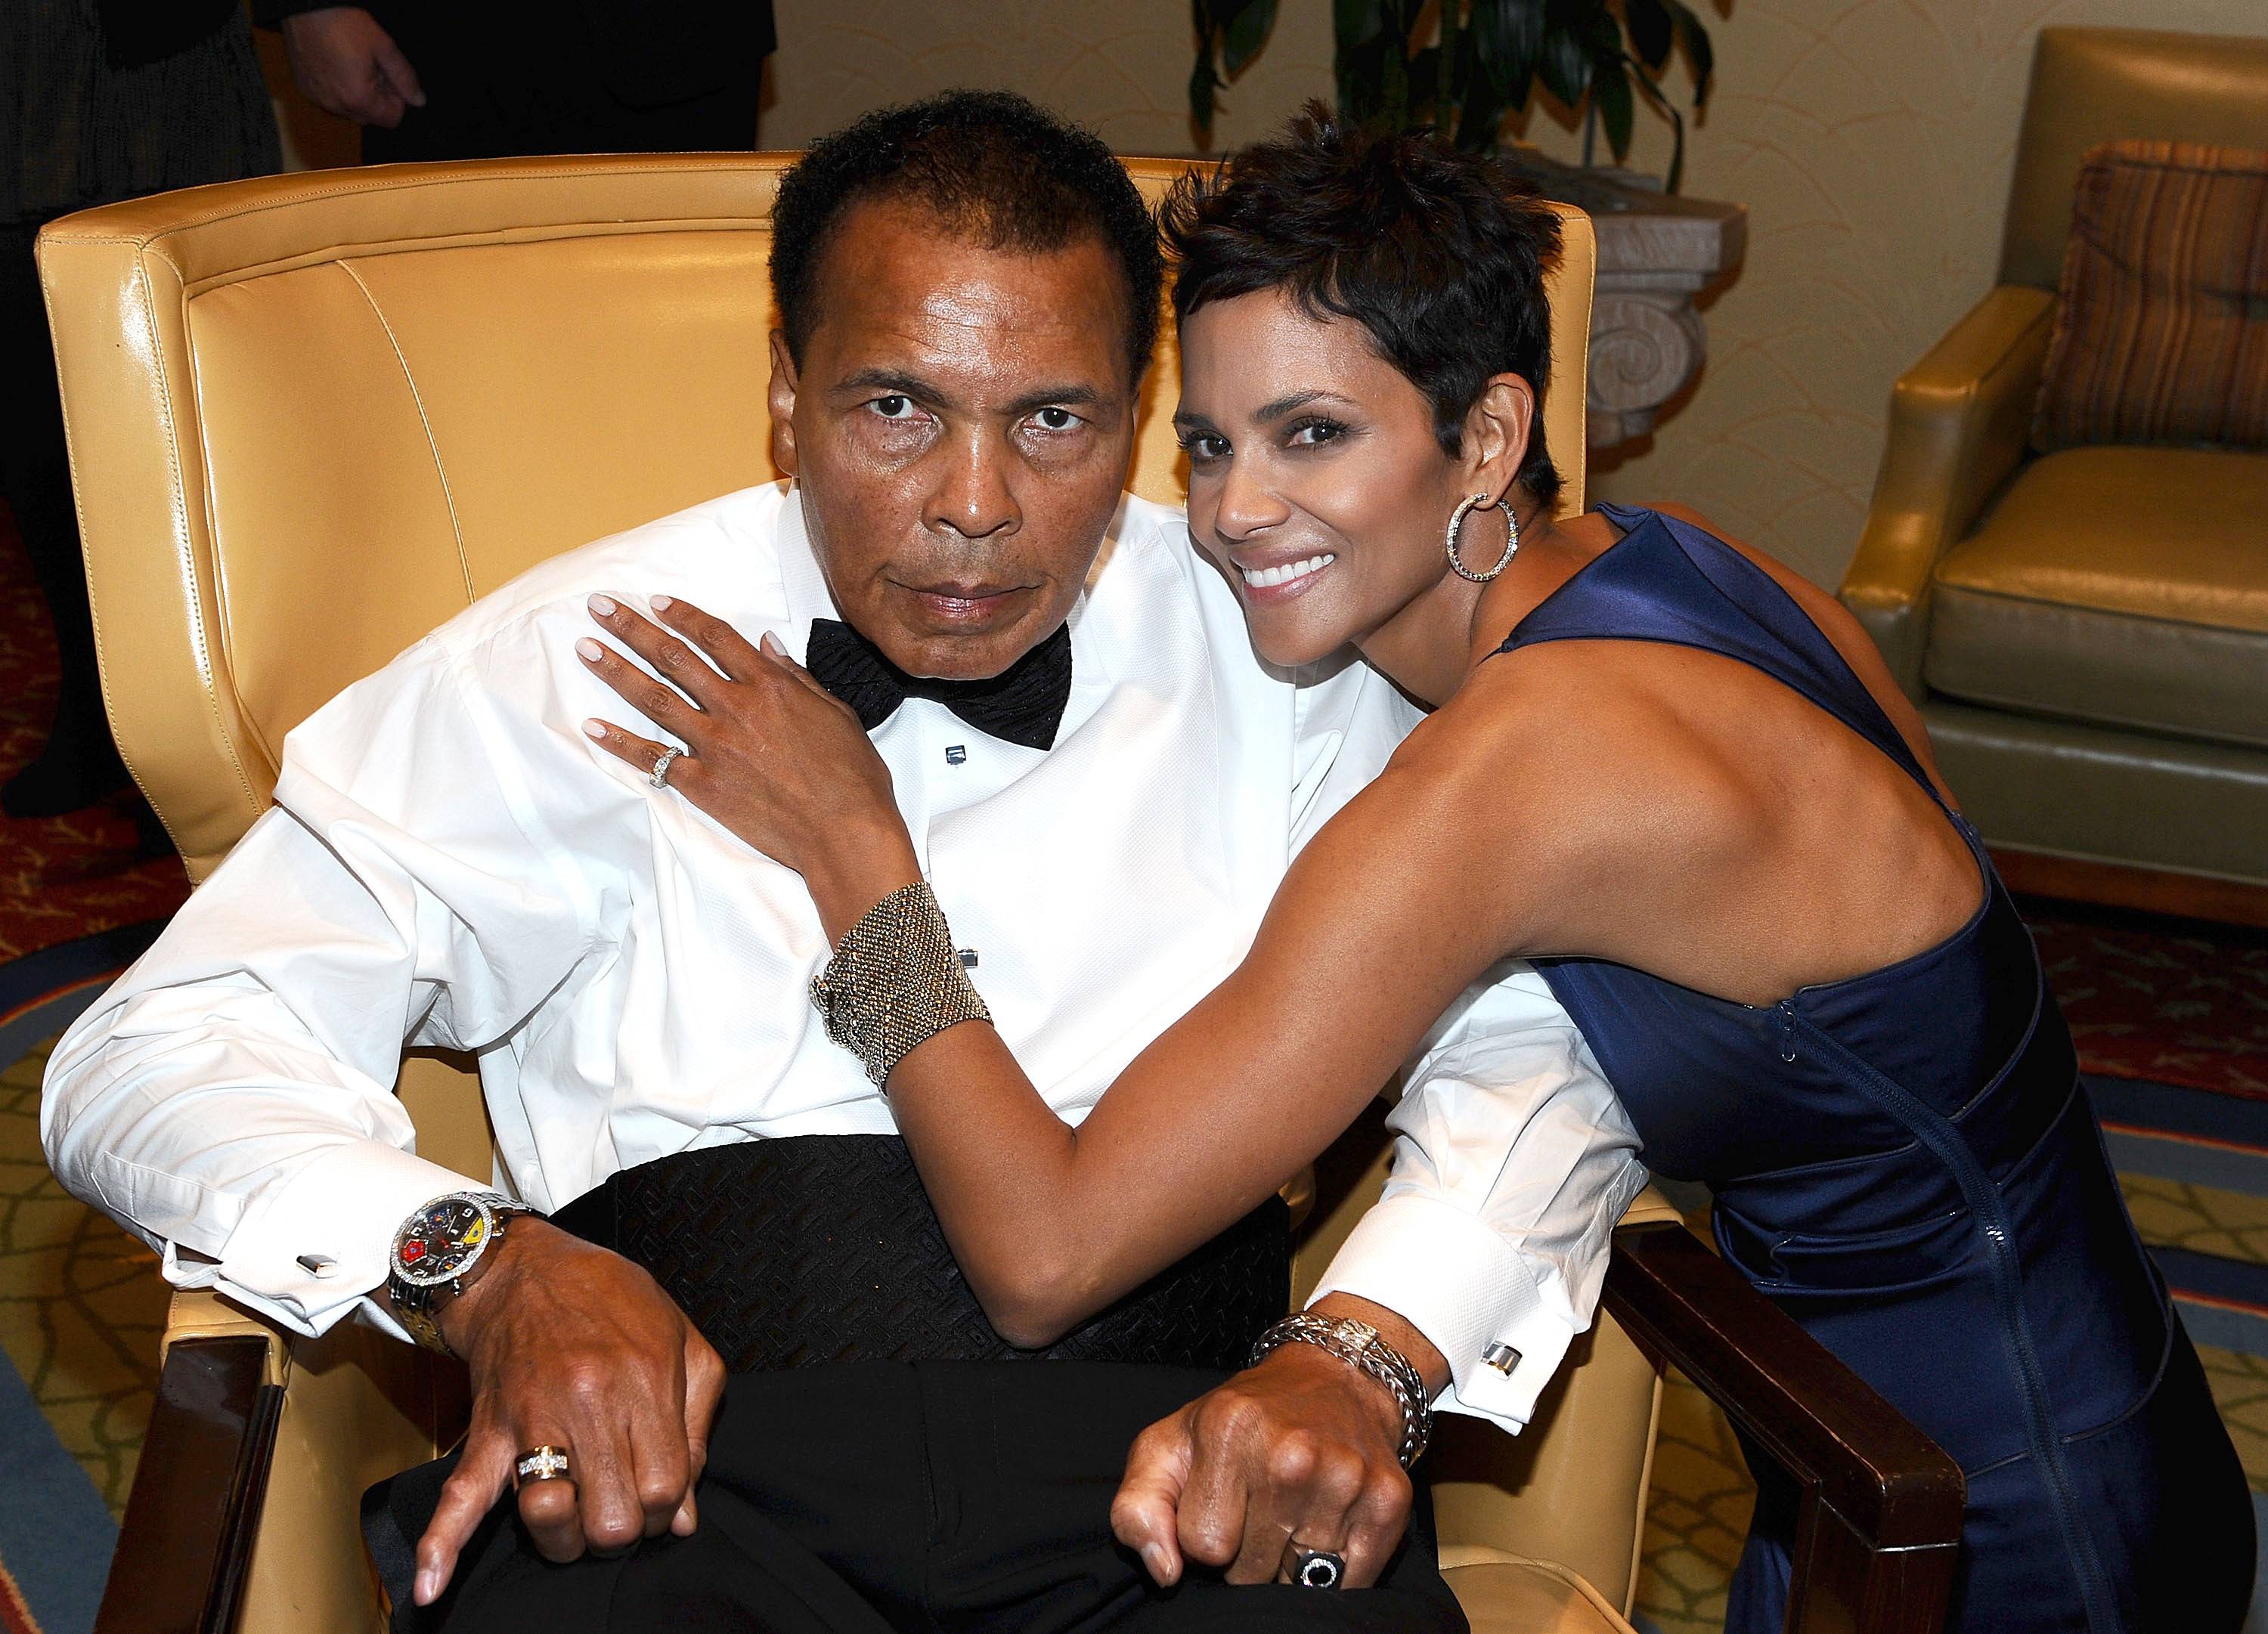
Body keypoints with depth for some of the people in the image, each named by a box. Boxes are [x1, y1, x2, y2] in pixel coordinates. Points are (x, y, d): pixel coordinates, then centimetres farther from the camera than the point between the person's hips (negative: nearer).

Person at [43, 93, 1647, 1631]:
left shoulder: (1277, 664, 11)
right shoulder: (578, 663, 8)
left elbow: (1541, 1045, 10)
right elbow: (161, 1053, 6)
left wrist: (1368, 1347, -11)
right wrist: (487, 1264, -15)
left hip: (1160, 1453, 1)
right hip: (691, 1454, 0)